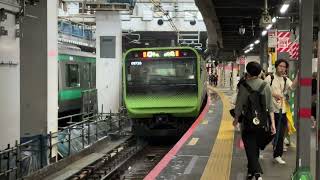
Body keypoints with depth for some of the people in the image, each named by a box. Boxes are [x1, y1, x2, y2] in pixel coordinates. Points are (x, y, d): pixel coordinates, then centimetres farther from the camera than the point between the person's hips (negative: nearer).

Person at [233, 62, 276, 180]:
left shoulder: (244, 86, -11)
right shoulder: (265, 85, 0)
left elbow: (239, 105, -7)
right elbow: (270, 106, 0)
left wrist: (236, 119, 8)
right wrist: (272, 123, 4)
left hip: (248, 121, -4)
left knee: (250, 148, 1)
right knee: (256, 148, 19)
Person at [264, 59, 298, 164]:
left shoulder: (286, 80, 8)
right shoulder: (270, 78, -2)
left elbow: (292, 86, -12)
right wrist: (273, 94, -19)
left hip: (282, 111, 4)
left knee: (280, 134, 5)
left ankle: (277, 155, 16)